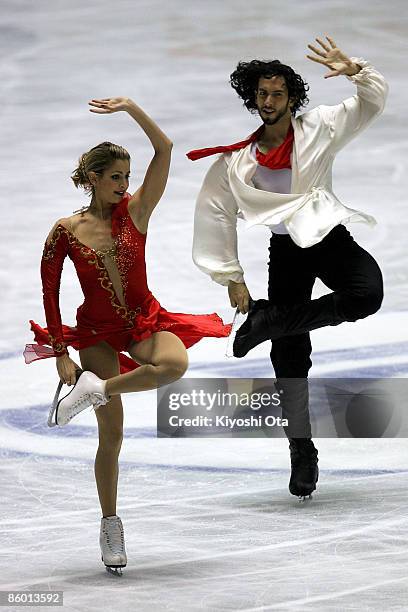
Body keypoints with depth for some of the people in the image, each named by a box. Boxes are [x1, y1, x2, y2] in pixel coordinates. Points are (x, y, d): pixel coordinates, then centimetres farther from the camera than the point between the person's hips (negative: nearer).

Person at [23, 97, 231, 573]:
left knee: (175, 363, -35)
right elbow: (49, 293, 0)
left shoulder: (135, 212, -3)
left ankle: (95, 389, -13)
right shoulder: (66, 231, -6)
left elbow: (165, 149, -11)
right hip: (97, 332, -1)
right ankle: (110, 526, 13)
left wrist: (131, 108, -19)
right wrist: (62, 353, -3)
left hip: (144, 320, 1)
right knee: (111, 434, -2)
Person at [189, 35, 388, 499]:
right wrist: (232, 278, 5)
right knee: (289, 353, 0)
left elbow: (372, 102, 0)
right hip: (286, 249, 0)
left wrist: (356, 71, -22)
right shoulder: (235, 160, 2)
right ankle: (301, 449, 12)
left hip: (328, 235, 0)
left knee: (366, 294, -32)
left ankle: (269, 320, -16)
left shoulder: (317, 129, 1)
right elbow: (217, 217, 7)